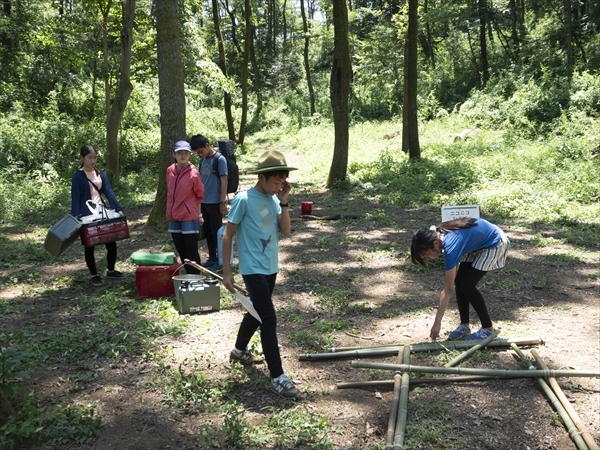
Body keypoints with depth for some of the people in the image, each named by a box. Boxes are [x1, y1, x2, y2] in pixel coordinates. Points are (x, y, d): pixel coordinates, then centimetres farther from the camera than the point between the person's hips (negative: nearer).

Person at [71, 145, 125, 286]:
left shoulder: (101, 174, 8)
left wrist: (118, 209, -13)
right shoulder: (77, 177, -6)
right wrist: (76, 218, -18)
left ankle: (111, 270, 26)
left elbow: (109, 193, 0)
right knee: (90, 246, 7)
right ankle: (93, 275, 19)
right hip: (87, 216, -5)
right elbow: (75, 198, -9)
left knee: (111, 242, 8)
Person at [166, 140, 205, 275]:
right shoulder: (170, 171, 4)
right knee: (181, 251, 14)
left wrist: (198, 214, 1)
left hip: (189, 218, -6)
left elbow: (200, 196, -1)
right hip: (173, 218, 6)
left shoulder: (193, 173, -12)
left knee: (191, 252, -1)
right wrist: (170, 212, 15)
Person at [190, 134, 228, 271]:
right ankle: (212, 258, 24)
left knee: (216, 232, 0)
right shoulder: (203, 160, 9)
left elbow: (224, 181, -14)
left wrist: (223, 202, -17)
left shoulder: (220, 159, -11)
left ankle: (221, 260, 9)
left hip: (215, 203, -7)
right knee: (207, 231, 13)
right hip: (204, 202, 7)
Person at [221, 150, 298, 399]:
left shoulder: (274, 199, 3)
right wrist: (226, 271, -12)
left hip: (271, 267, 8)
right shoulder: (244, 199, -16)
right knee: (269, 319, -11)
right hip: (253, 269, -8)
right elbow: (228, 234, -12)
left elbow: (286, 231, -2)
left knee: (256, 312, 22)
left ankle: (239, 350, 45)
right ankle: (277, 377, -4)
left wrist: (283, 201, -12)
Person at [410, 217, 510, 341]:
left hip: (495, 243, -8)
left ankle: (488, 328, 1)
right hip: (479, 241, 8)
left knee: (467, 285, -12)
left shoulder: (451, 247, -34)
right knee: (459, 281, 0)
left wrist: (437, 322, -29)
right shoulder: (437, 234, -14)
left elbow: (447, 290, -31)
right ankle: (464, 325, 12)